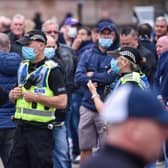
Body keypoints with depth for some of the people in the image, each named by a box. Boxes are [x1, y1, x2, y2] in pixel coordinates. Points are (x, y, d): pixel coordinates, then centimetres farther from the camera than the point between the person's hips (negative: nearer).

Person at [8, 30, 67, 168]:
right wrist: (13, 94, 3)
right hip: (21, 128, 7)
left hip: (41, 131, -7)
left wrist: (35, 97, -20)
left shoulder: (51, 70, -9)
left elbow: (62, 102, -17)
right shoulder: (23, 66, 13)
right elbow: (14, 94, 27)